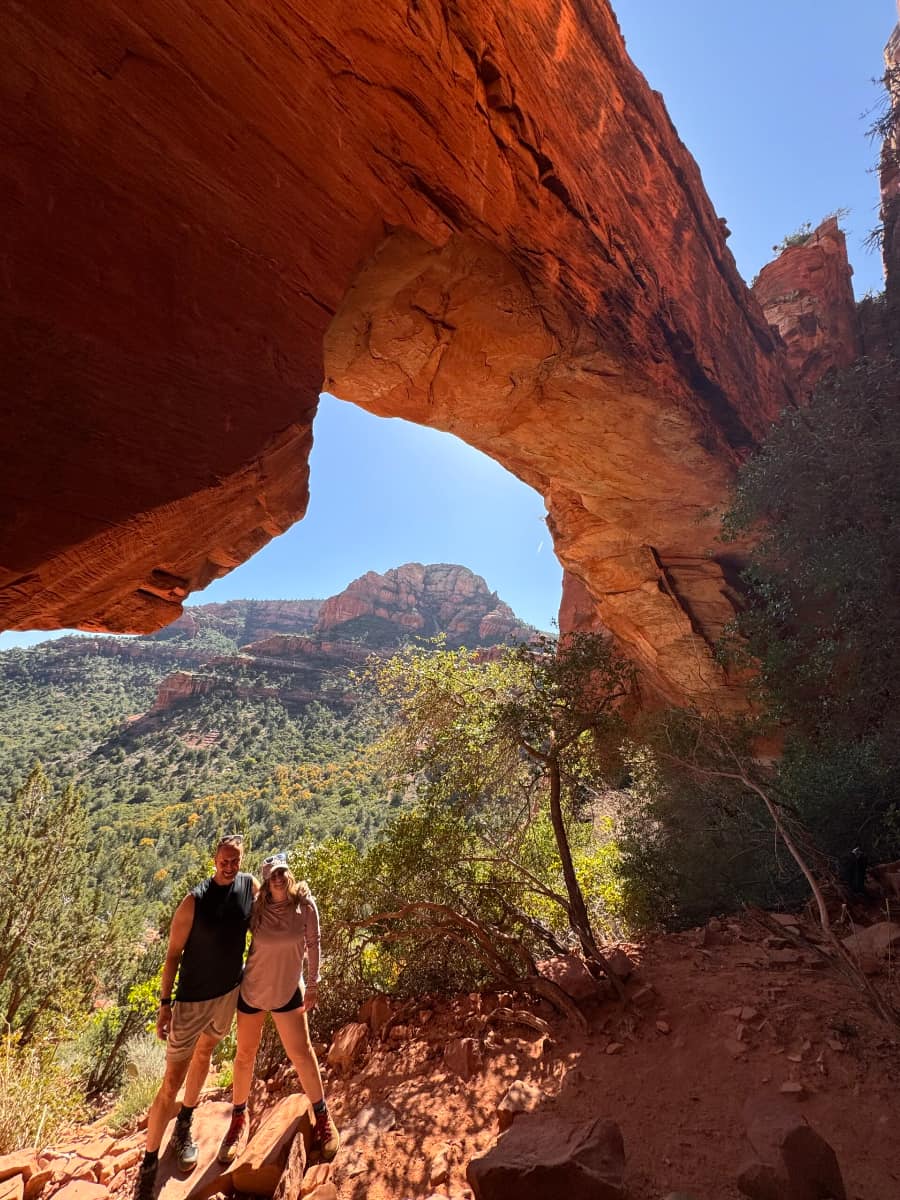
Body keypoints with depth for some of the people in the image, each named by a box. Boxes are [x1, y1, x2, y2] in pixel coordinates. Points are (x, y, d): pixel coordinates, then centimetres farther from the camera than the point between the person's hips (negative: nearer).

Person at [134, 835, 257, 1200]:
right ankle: (149, 1163, 22)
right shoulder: (194, 901, -24)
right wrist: (165, 1002, -13)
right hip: (192, 1000, -5)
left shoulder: (250, 885, -11)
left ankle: (184, 1128, 48)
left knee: (204, 1054, 25)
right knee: (173, 1080, 2)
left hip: (230, 991, 5)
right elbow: (173, 954, -14)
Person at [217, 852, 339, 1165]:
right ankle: (239, 1118, 42)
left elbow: (312, 944, -7)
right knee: (245, 1055, 17)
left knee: (301, 1054, 8)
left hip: (288, 990, 0)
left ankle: (322, 1117, 29)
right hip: (252, 989, 0)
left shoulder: (304, 905, -20)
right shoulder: (255, 908, -21)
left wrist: (313, 984, -1)